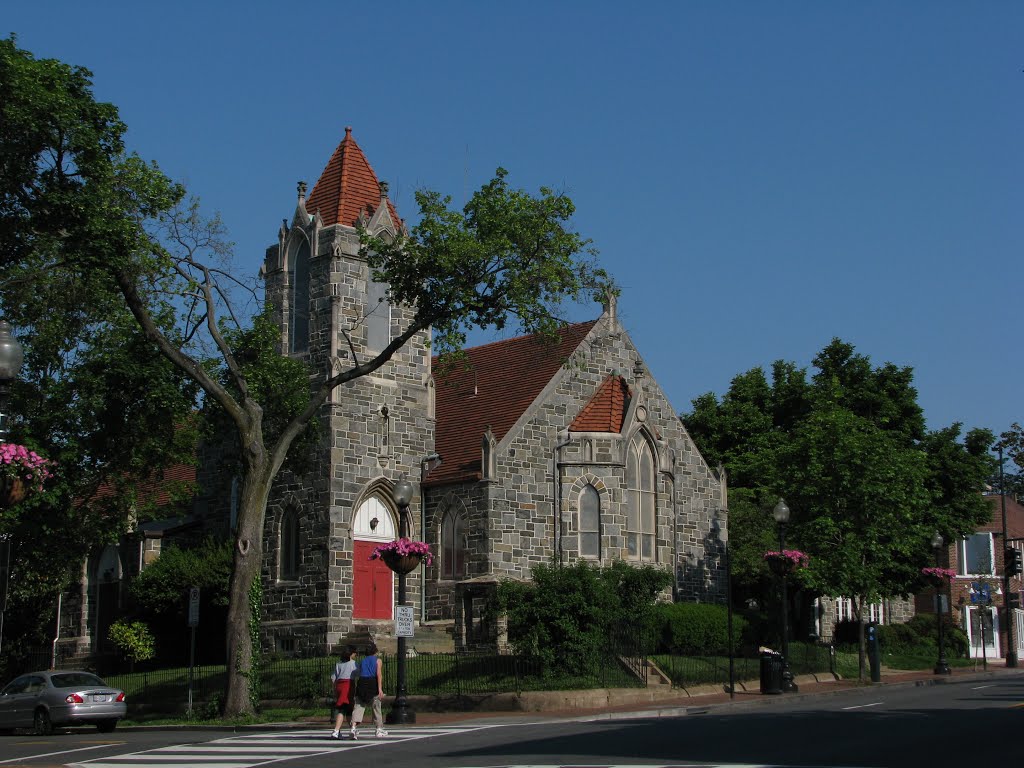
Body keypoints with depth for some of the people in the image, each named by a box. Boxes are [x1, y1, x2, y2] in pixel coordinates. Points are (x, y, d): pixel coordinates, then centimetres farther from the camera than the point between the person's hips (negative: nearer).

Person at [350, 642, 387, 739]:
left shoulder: (362, 661, 20)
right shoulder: (378, 660, 8)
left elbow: (359, 674, 14)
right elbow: (379, 674, -6)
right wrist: (380, 689, -13)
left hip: (361, 683, 3)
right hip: (373, 684, -3)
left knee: (358, 706, -3)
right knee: (376, 707, 9)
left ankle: (353, 727, -21)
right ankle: (379, 730, 16)